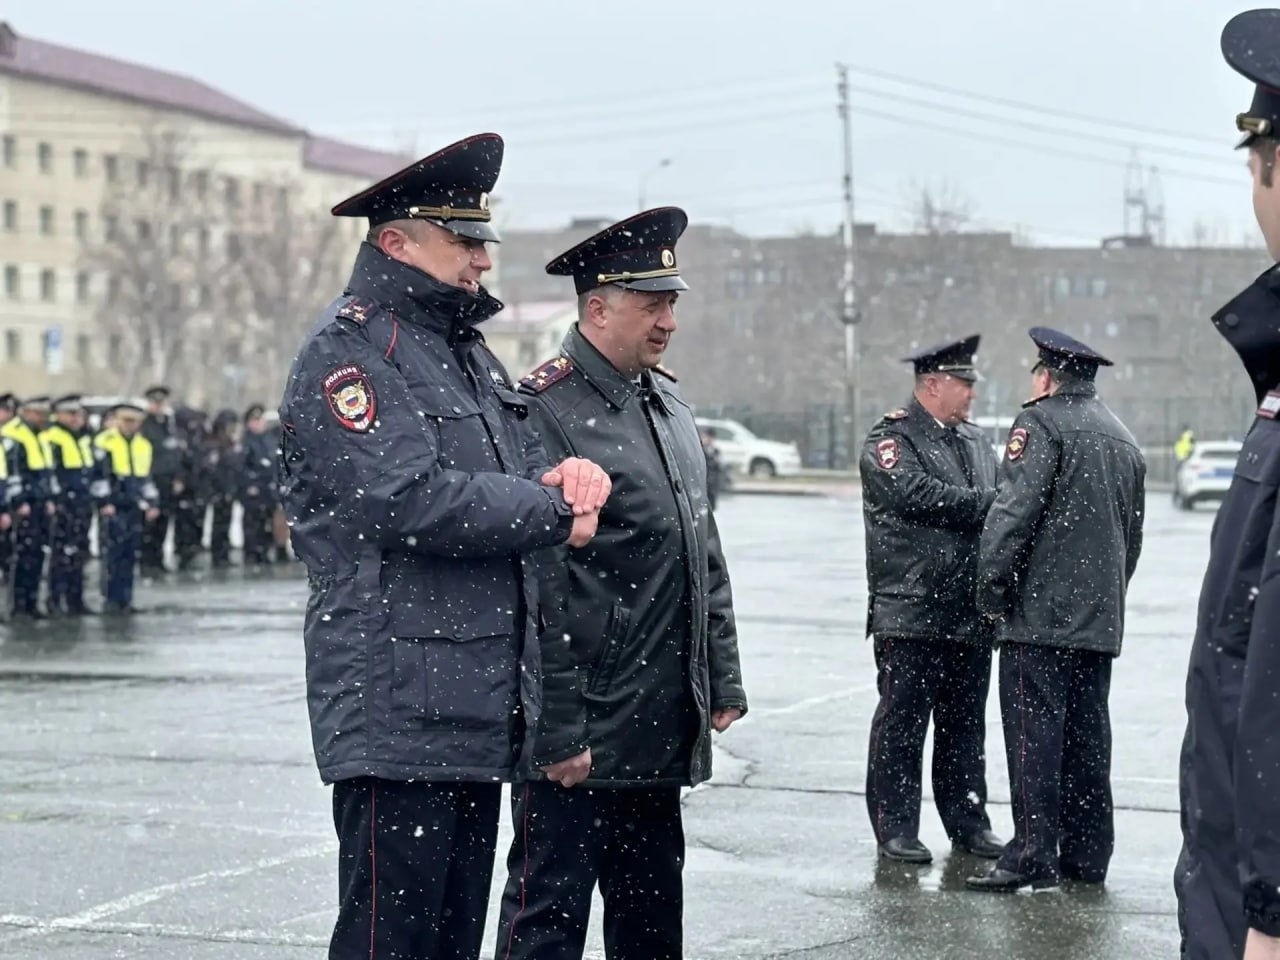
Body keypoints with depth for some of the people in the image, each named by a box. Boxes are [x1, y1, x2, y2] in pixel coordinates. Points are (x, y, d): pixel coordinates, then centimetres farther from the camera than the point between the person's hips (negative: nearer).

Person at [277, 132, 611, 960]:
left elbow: (530, 466, 22)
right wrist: (554, 513, -10)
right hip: (399, 710, -9)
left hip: (481, 708, 9)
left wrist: (567, 474, -4)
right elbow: (411, 499, -21)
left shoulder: (471, 354, 21)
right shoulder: (350, 350, -9)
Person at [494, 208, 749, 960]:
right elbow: (538, 590, -17)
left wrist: (723, 681, 15)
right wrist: (556, 732, -18)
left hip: (661, 731, 8)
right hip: (580, 740, -8)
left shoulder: (672, 408, 14)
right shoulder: (546, 411, -13)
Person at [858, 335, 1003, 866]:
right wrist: (988, 504, -16)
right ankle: (896, 827, 6)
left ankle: (967, 821, 21)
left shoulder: (975, 441, 19)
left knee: (964, 723, 13)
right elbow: (919, 495, -19)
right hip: (912, 615, -7)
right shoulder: (890, 439, -5)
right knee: (902, 723, -1)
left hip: (971, 615, 7)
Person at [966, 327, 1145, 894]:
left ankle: (1033, 856, -11)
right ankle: (1086, 856, 14)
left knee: (1034, 733, -8)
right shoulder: (1122, 439, 19)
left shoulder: (1043, 422, -7)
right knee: (1087, 735, 10)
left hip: (1041, 613, -8)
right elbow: (1132, 534, 22)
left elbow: (1014, 512, -15)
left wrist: (992, 592, -10)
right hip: (1101, 621, 8)